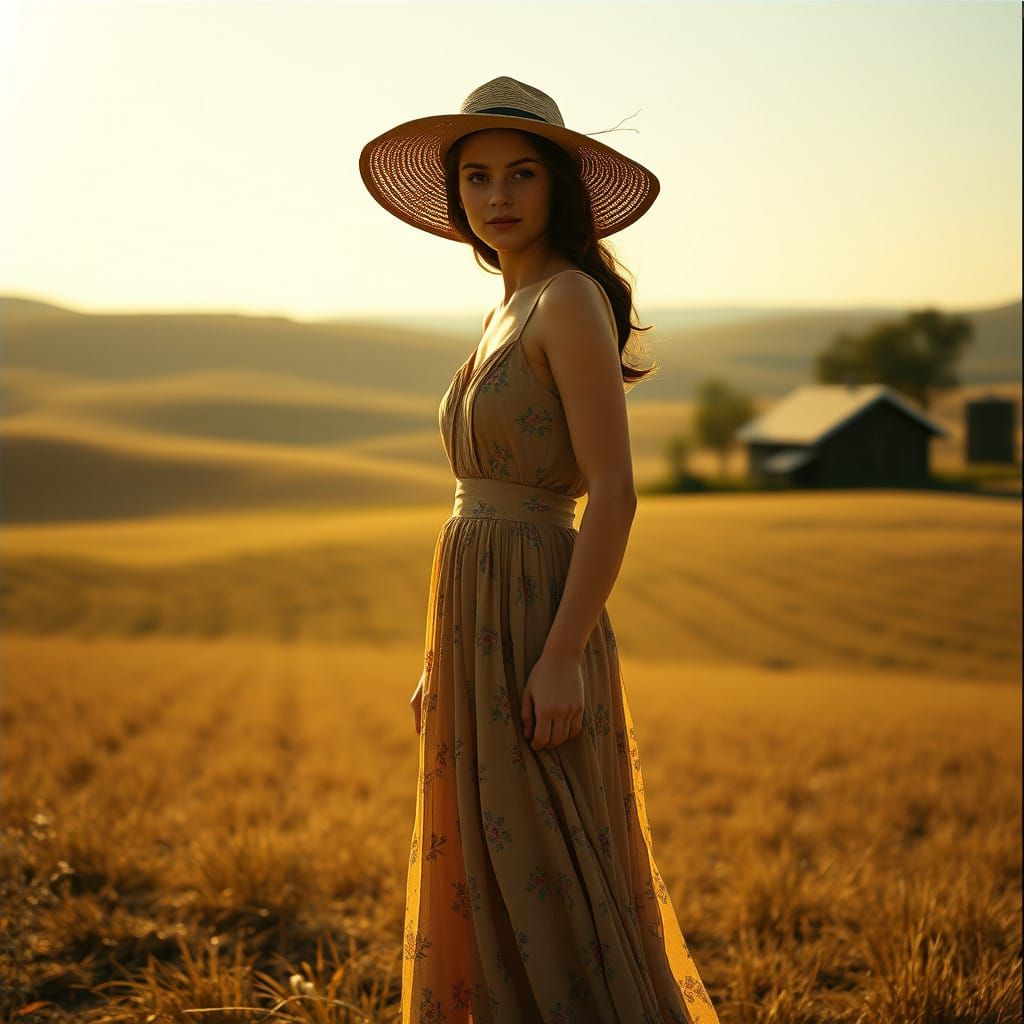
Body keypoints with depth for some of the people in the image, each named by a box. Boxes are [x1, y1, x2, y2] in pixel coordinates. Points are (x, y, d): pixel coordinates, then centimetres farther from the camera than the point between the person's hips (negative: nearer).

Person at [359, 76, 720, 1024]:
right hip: (481, 626, 9)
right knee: (487, 894, 15)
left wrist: (562, 658, -24)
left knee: (542, 900, -4)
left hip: (534, 631, -9)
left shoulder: (572, 299, -12)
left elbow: (615, 492, -19)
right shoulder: (509, 314, 15)